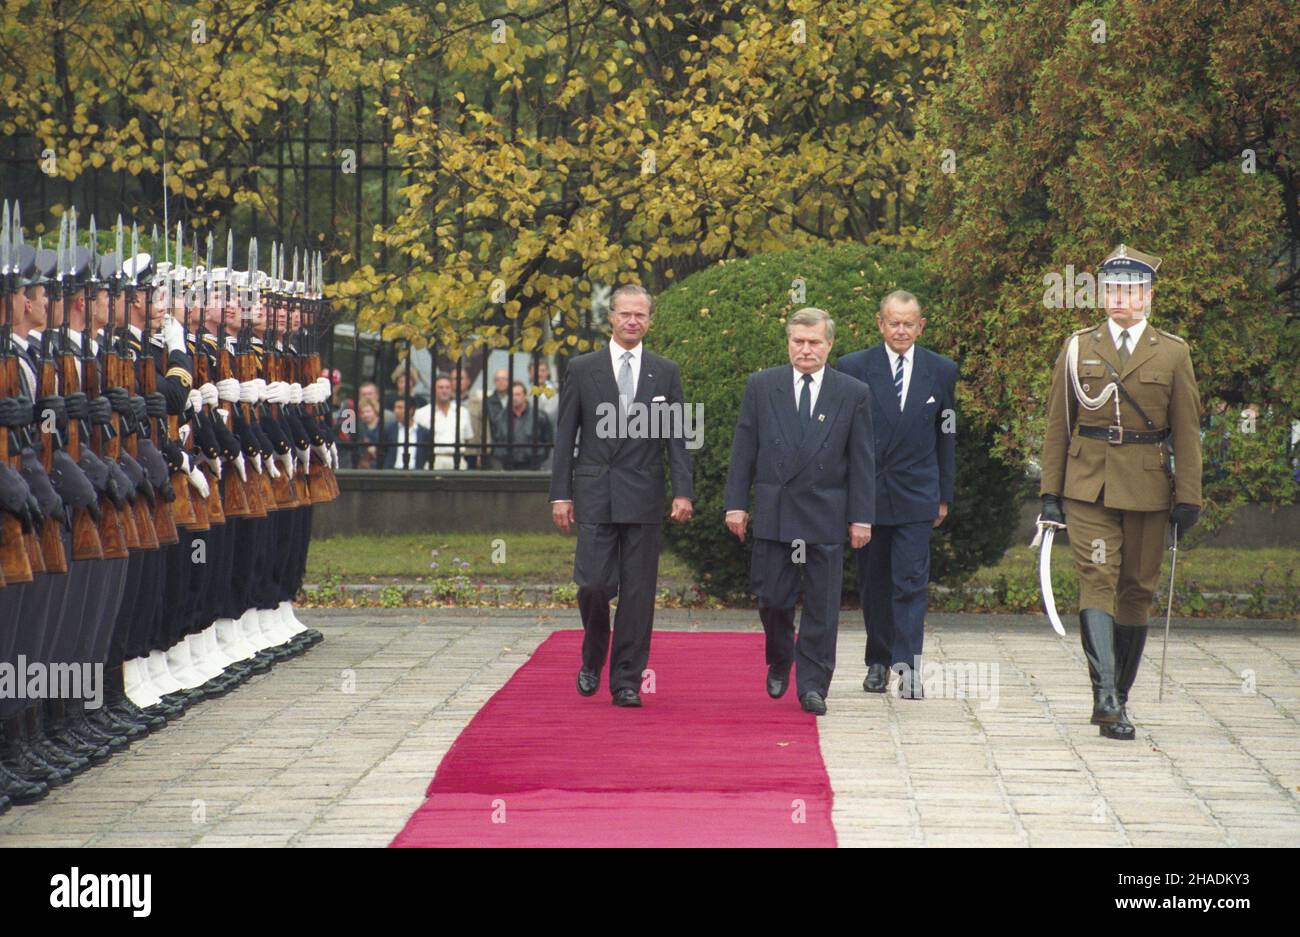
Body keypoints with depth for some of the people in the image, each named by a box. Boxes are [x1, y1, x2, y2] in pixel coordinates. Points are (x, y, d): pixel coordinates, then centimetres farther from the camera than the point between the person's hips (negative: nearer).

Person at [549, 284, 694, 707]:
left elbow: (677, 436, 6)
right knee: (594, 583, -8)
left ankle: (627, 682, 7)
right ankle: (592, 659, 19)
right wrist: (560, 494, 0)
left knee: (638, 592, 0)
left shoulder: (666, 373, 8)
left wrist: (683, 491, -5)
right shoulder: (582, 369, 6)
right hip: (594, 494, -1)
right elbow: (565, 436, 6)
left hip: (643, 497, 1)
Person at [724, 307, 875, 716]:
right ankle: (780, 661, 30)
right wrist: (735, 503, 0)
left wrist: (861, 517, -2)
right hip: (773, 512, 1)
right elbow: (743, 449, 6)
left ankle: (813, 686, 6)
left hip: (826, 513, -1)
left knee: (822, 605, 0)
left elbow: (862, 461, 3)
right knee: (772, 597, 3)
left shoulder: (854, 394, 3)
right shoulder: (761, 386, 5)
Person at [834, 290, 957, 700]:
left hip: (916, 495, 0)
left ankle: (908, 665, -11)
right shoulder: (853, 368, 1)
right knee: (873, 582, 8)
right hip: (867, 493, 0)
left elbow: (946, 436, 10)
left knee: (911, 581, -9)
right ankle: (878, 661, 20)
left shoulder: (942, 371, 5)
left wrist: (944, 494, 9)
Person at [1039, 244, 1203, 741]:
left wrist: (1187, 497, -1)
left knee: (1137, 589, 6)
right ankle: (1105, 695, -22)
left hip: (1147, 490, 1)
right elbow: (1058, 425, 8)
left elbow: (1186, 431, 5)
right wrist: (1050, 491, 3)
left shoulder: (1173, 353, 5)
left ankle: (1118, 696, 17)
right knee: (1097, 581, -13)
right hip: (1088, 488, -1)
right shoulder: (1078, 349, 6)